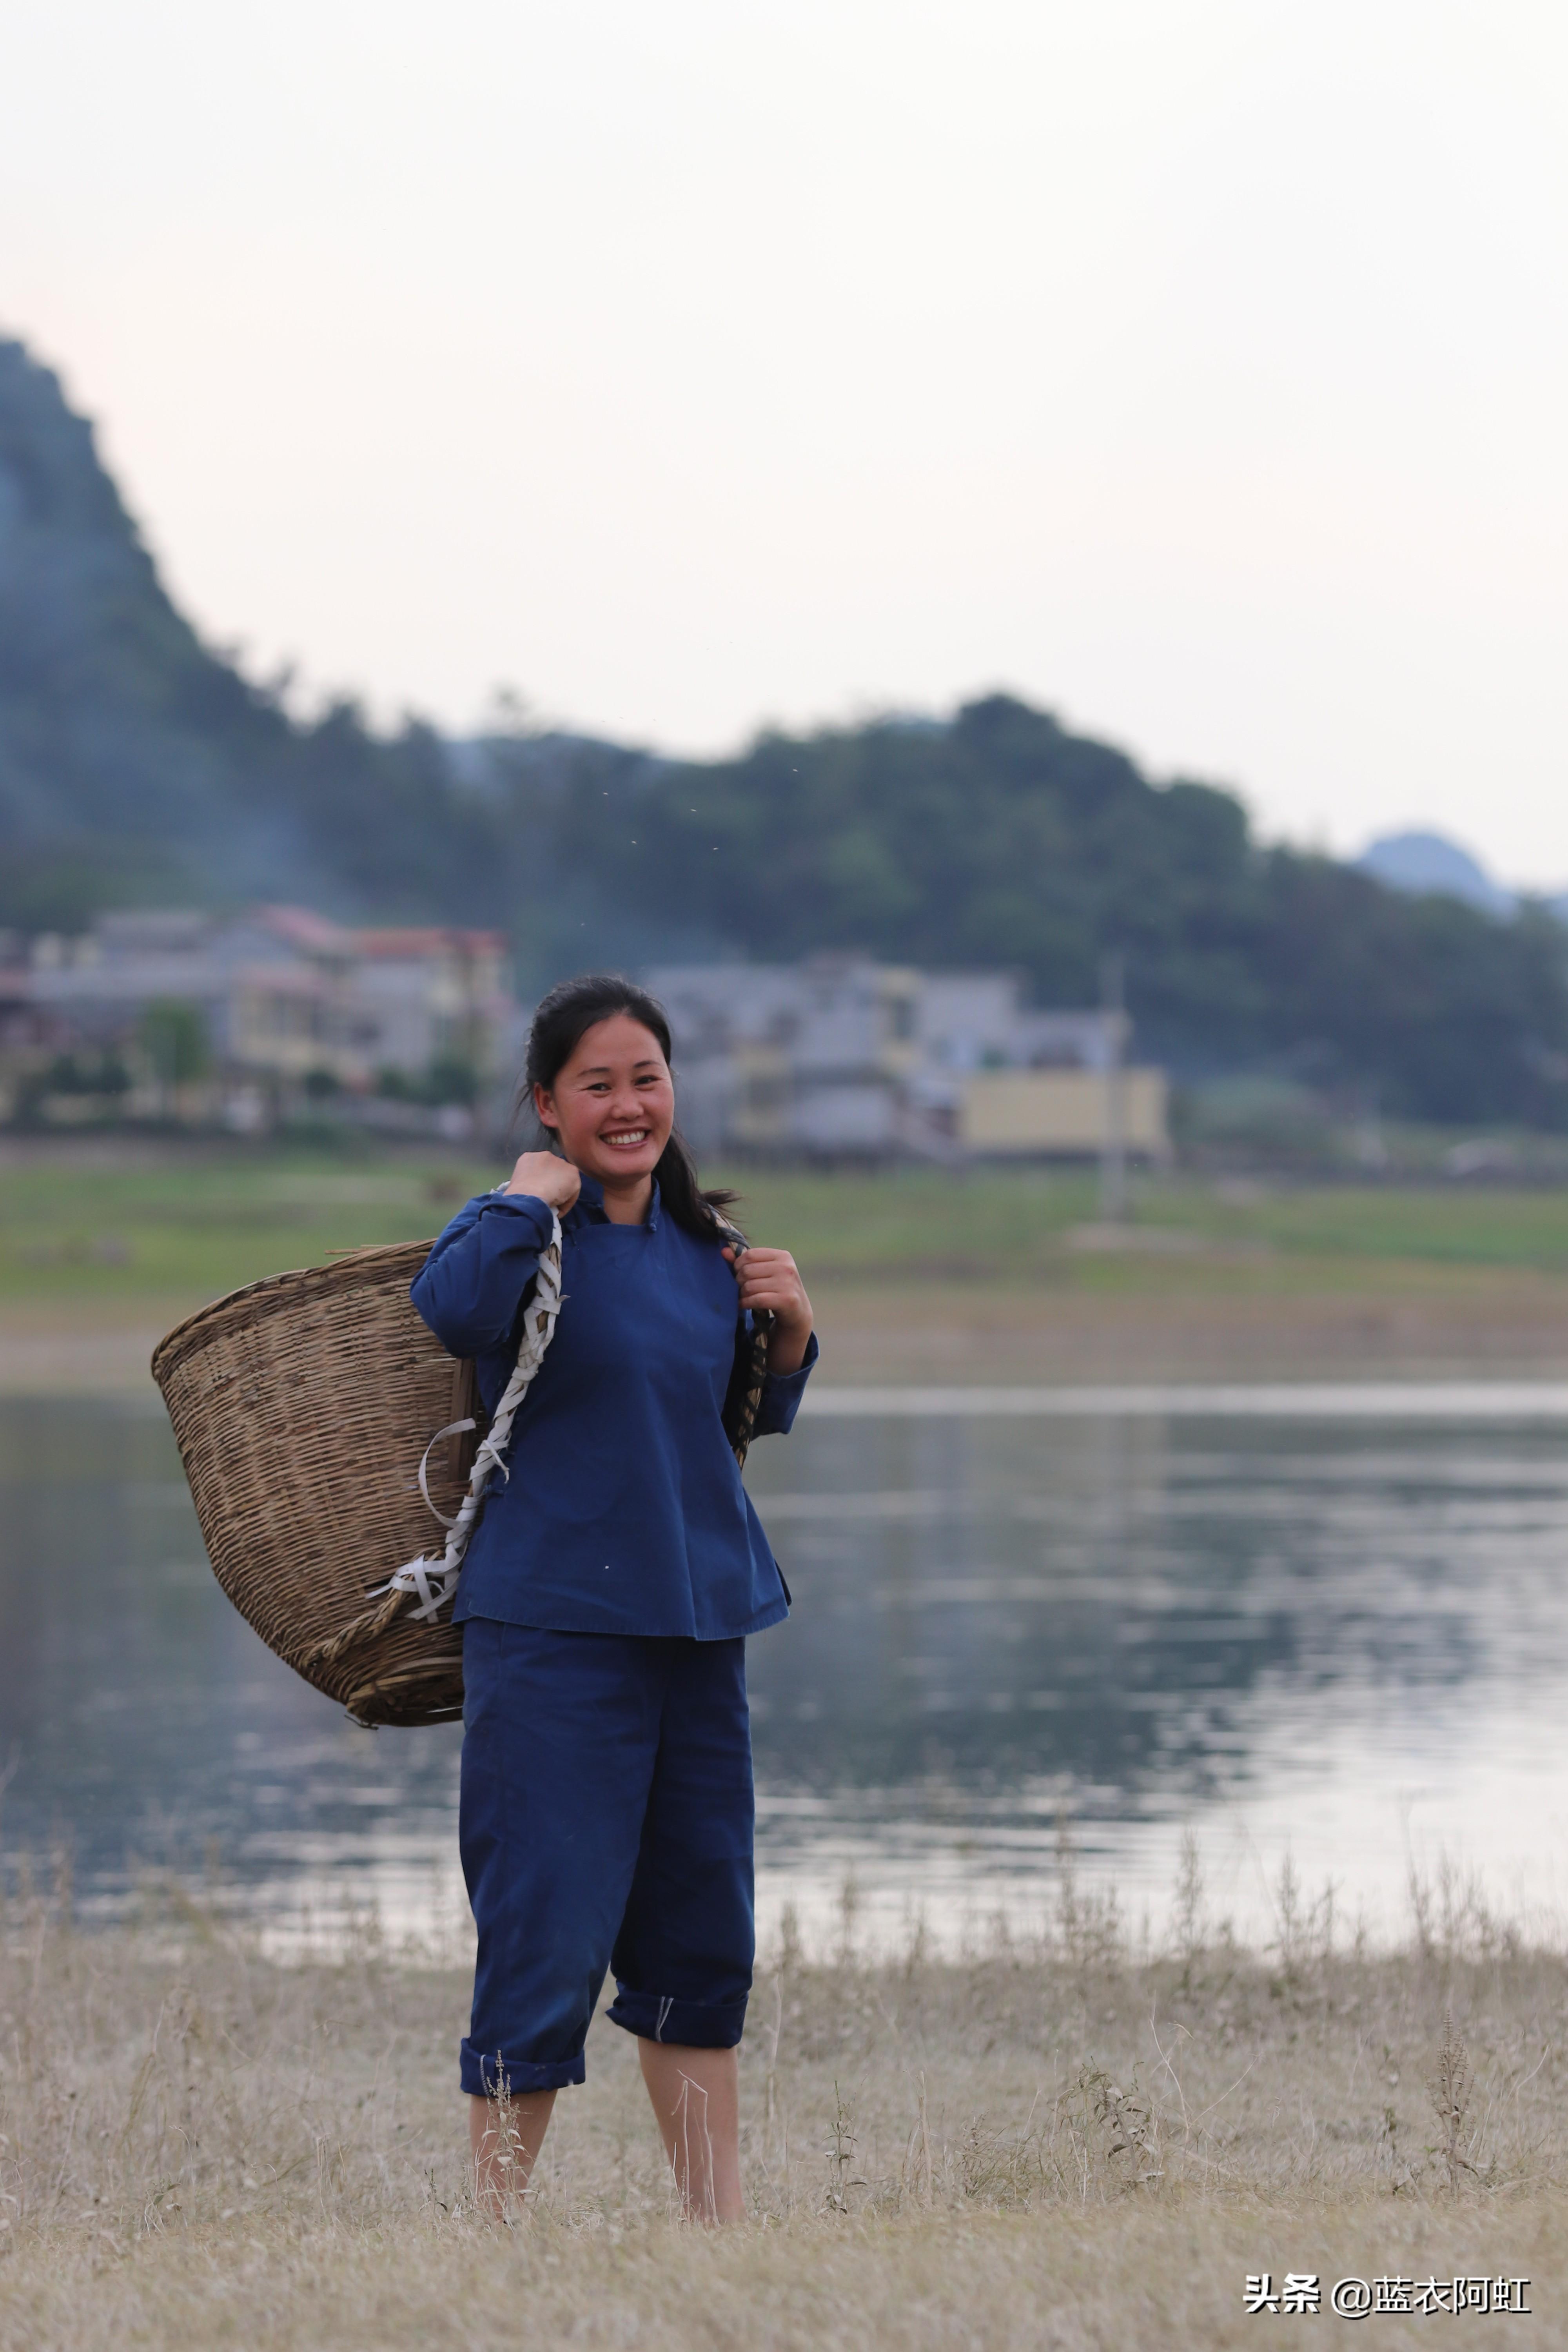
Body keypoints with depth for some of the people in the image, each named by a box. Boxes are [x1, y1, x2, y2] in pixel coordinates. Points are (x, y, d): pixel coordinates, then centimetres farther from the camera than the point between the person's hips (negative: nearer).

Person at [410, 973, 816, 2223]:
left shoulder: (702, 1244, 12)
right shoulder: (535, 1228, -8)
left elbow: (751, 1416, 25)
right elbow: (454, 1308, -31)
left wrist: (791, 1328, 6)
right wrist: (531, 1197, -17)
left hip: (699, 1621, 7)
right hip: (556, 1623, -7)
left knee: (702, 1934, 14)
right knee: (548, 1940, -7)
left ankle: (720, 2222, 25)